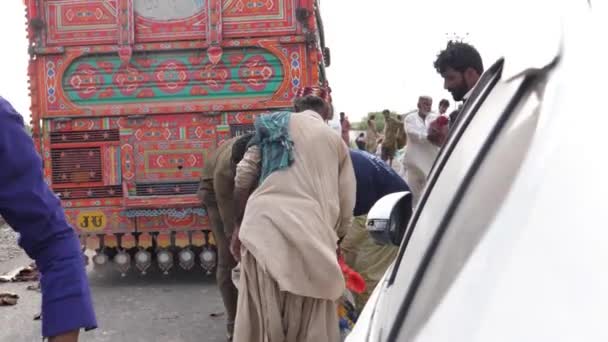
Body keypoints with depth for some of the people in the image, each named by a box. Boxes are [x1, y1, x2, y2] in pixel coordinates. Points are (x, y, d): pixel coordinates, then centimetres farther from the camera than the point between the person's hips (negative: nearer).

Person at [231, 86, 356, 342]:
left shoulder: (272, 125, 19)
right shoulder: (336, 141, 19)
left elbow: (243, 177, 10)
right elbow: (345, 207, 15)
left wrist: (239, 226, 18)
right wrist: (334, 242, 29)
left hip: (264, 223, 1)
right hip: (311, 233, -1)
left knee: (260, 318, 6)